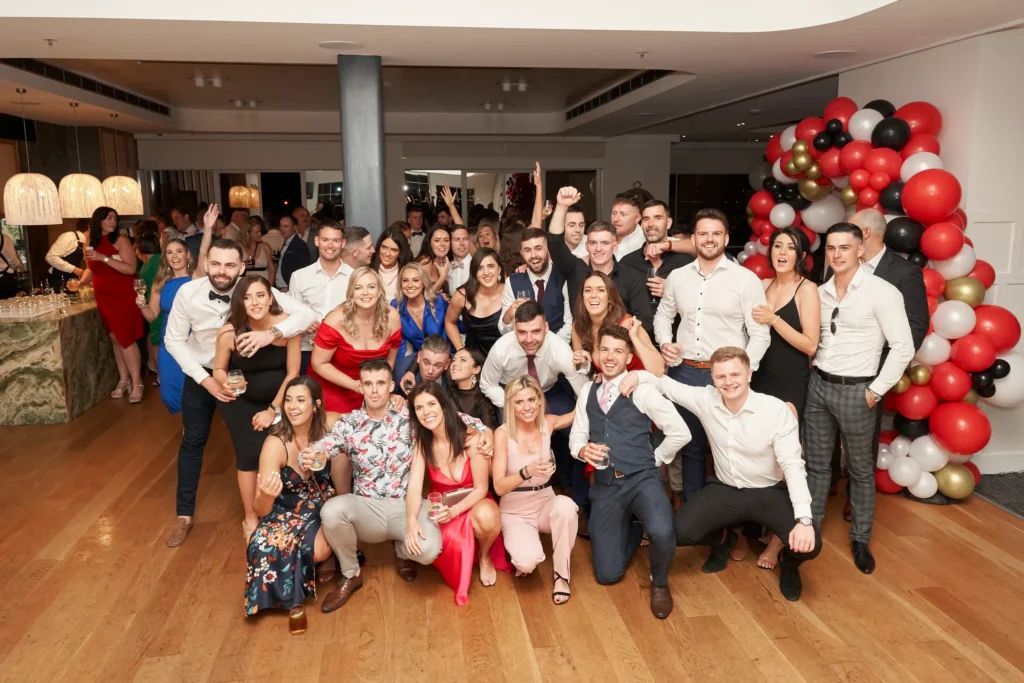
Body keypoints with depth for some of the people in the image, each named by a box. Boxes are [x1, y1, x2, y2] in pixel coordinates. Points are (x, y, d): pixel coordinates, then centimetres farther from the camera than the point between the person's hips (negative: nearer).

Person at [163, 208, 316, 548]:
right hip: (201, 372, 1)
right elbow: (174, 340, -13)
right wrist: (205, 379, -22)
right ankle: (184, 514, 25)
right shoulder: (188, 292, -23)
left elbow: (305, 314, -33)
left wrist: (271, 333, -51)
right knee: (193, 440, 9)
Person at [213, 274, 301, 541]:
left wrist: (274, 410, -11)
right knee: (250, 452, -11)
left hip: (278, 398, 1)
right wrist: (226, 382, -27)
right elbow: (219, 370, -4)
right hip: (241, 401, -1)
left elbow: (293, 372, -14)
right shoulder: (229, 332, -22)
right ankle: (250, 518, 9)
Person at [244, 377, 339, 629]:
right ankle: (293, 599, -2)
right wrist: (265, 496, -47)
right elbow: (261, 510, -25)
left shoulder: (329, 426, -18)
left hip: (323, 504, 0)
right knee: (267, 546, -30)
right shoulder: (276, 445, -24)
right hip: (288, 510, 0)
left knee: (319, 550, -30)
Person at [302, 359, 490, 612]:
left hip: (406, 506, -1)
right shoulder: (348, 424, 1)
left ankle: (402, 551, 15)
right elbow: (322, 447, -15)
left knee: (428, 549, -30)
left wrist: (484, 433, -15)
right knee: (331, 511, -32)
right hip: (366, 507, 1)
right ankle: (350, 575, 0)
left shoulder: (410, 417, -1)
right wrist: (308, 456, -40)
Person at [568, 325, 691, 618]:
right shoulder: (587, 391, 9)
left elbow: (680, 433, -5)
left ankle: (659, 583, 1)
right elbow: (576, 436, 10)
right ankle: (633, 529, 35)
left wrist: (653, 459, -1)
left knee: (662, 533, -36)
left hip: (642, 479, -4)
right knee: (607, 574, 3)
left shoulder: (642, 390, -6)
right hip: (605, 485, 4)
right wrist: (583, 450, -12)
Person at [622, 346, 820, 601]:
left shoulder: (778, 410, -20)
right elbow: (668, 385, 2)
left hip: (769, 492, -2)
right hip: (724, 490, 3)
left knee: (808, 543, -26)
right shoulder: (705, 400, -11)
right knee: (679, 531, -19)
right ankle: (723, 539, 19)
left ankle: (789, 564, 15)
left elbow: (792, 465, -21)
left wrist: (804, 518, -31)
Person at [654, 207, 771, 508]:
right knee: (689, 445, 15)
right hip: (684, 372, 4)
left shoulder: (746, 279, -5)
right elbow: (663, 315, 19)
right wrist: (664, 343, 0)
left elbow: (760, 334, -6)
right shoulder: (677, 276, 6)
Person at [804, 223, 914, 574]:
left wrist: (875, 391, -12)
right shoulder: (820, 293, 6)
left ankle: (861, 540, 25)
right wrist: (815, 374, 5)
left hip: (855, 390, -4)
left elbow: (903, 347, -13)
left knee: (860, 469, 10)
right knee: (816, 464, 13)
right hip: (818, 385, 5)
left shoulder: (881, 291, -11)